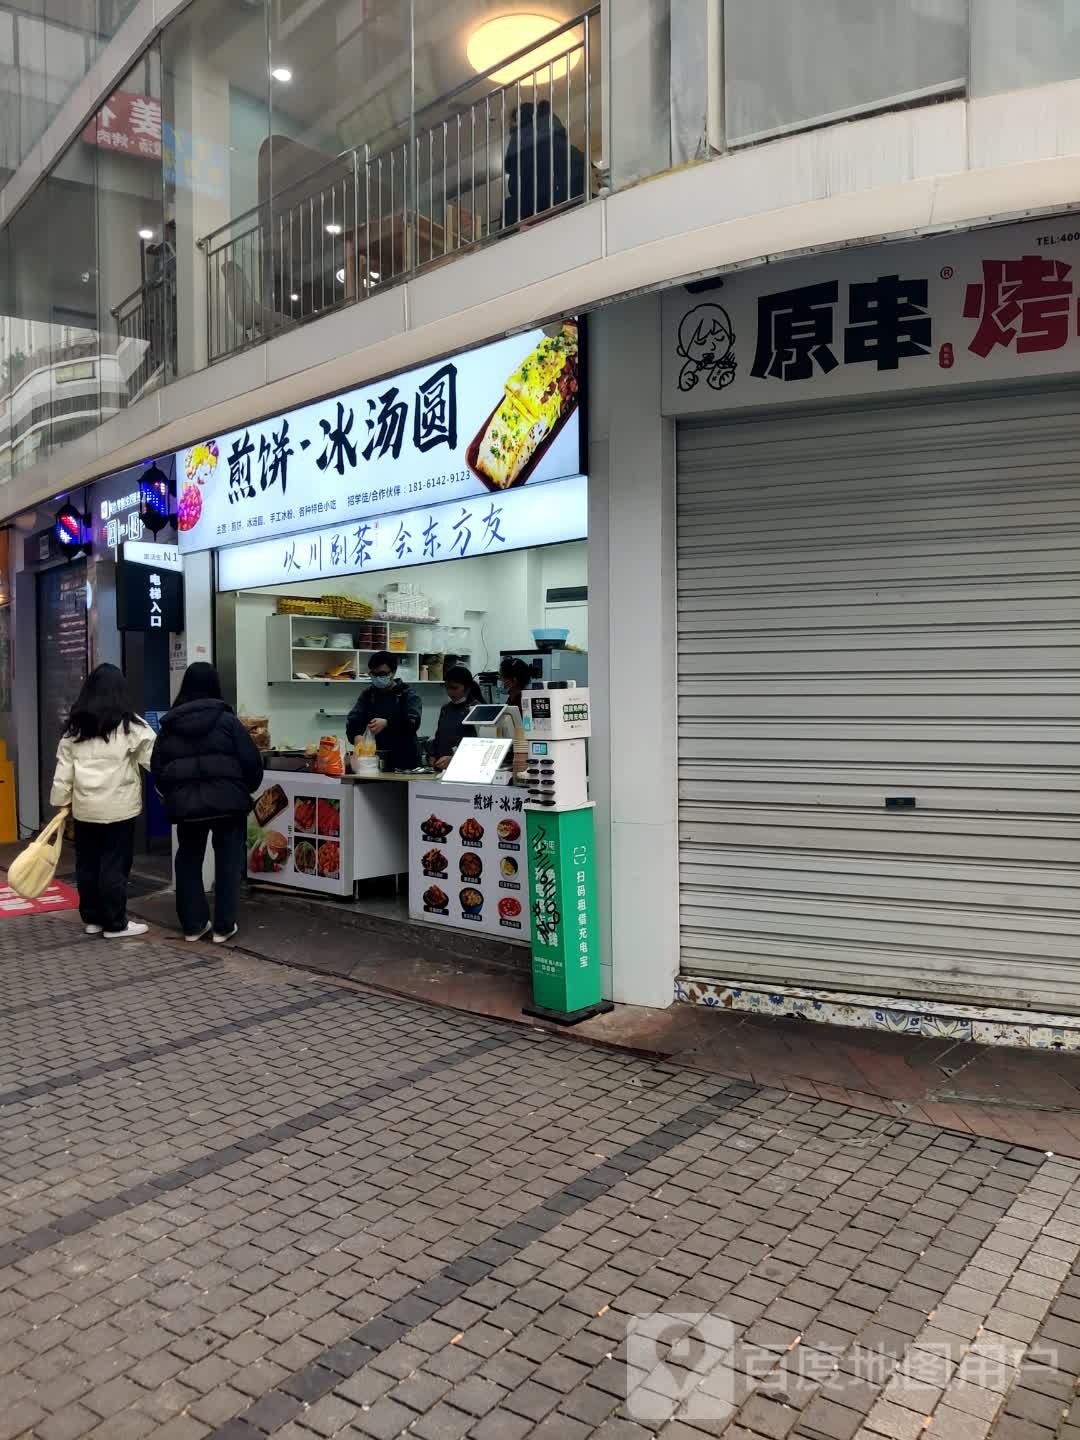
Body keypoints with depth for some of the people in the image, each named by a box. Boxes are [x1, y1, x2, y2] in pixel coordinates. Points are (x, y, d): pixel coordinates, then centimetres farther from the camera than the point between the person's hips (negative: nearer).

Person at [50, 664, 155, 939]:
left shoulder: (75, 726, 7)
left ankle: (91, 919, 23)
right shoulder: (129, 724, -7)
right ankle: (115, 924, 6)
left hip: (84, 807, 5)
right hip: (119, 807, -5)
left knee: (87, 863, 13)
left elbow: (64, 768, 9)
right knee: (115, 865, 0)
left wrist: (62, 800, 16)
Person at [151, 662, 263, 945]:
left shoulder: (170, 724, 5)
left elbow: (157, 767, 8)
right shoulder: (226, 720, -5)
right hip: (226, 802, -3)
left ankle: (192, 925, 19)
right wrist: (246, 790, 12)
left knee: (189, 862, 16)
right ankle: (224, 926, 8)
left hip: (185, 804, 3)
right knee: (228, 861, 7)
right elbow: (251, 761, -6)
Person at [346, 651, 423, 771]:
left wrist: (387, 723, -30)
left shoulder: (408, 695, 0)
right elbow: (353, 721, -2)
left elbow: (413, 722, -15)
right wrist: (356, 736, -24)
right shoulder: (368, 694, 11)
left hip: (404, 761, -2)